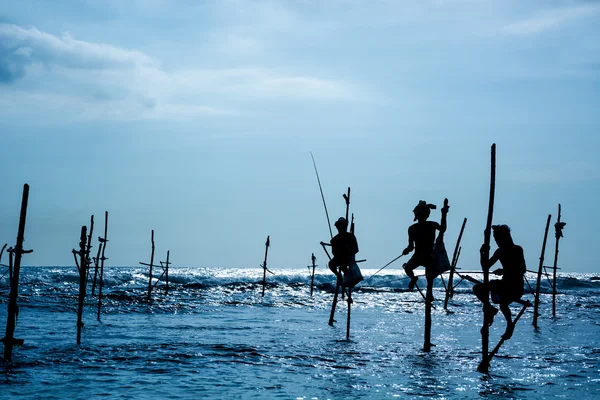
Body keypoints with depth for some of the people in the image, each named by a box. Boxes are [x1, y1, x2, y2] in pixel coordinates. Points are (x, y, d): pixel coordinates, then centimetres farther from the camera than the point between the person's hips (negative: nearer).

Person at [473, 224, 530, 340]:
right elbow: (485, 268, 10)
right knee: (478, 289, -8)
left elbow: (523, 270, -23)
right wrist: (483, 254, -6)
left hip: (516, 287, -7)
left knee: (502, 302, -32)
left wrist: (504, 271, -33)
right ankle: (489, 308, 13)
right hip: (505, 284, 7)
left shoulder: (517, 250, -10)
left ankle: (509, 325, -3)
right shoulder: (500, 252, 9)